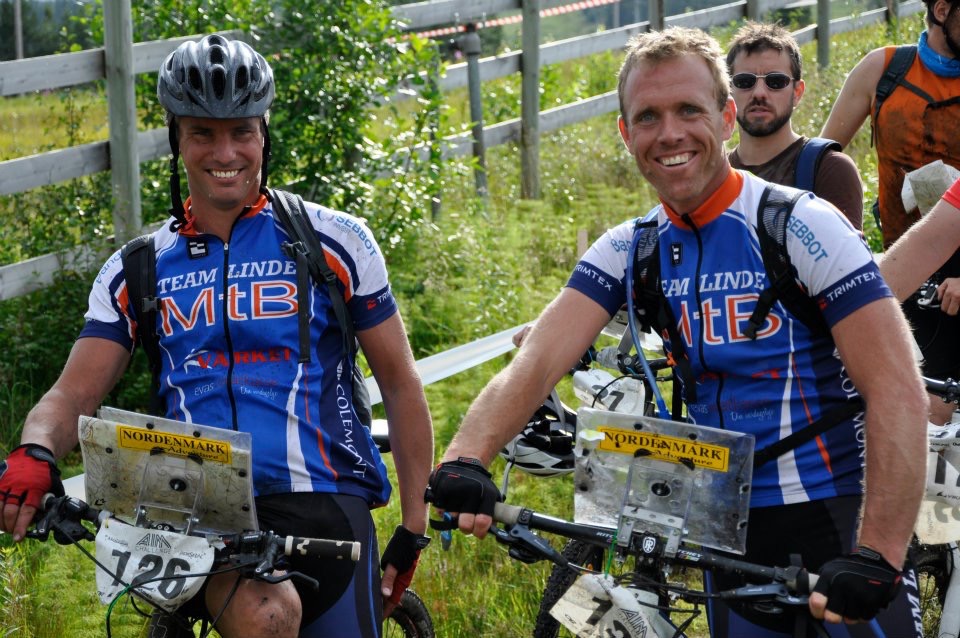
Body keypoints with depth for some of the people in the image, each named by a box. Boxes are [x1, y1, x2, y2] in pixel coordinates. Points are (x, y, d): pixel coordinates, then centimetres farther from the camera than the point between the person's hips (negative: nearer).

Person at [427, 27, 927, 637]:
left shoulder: (804, 226, -12)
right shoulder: (629, 250, 3)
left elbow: (899, 393, -18)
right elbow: (535, 362, -11)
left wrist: (877, 558, -29)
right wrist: (464, 460, -32)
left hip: (835, 521, -4)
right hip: (732, 533, 5)